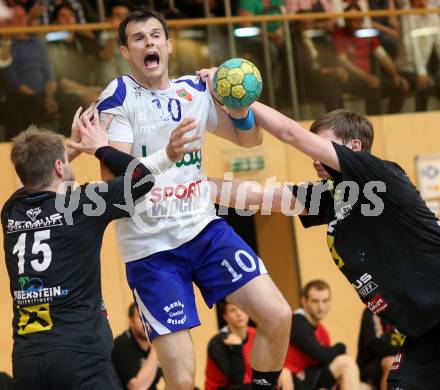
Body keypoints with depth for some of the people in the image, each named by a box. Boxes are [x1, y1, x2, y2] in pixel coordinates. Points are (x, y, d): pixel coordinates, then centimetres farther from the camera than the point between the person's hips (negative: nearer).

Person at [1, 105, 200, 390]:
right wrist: (101, 147, 24)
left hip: (25, 357, 5)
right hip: (78, 354, -5)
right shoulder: (82, 204, -4)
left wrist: (75, 146, 36)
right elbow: (142, 177, 10)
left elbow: (35, 178, 35)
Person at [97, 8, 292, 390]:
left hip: (205, 228, 5)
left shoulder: (196, 90, 8)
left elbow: (249, 139, 20)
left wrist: (240, 110, -3)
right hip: (151, 247, -5)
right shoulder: (118, 97, -8)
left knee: (278, 316, -7)